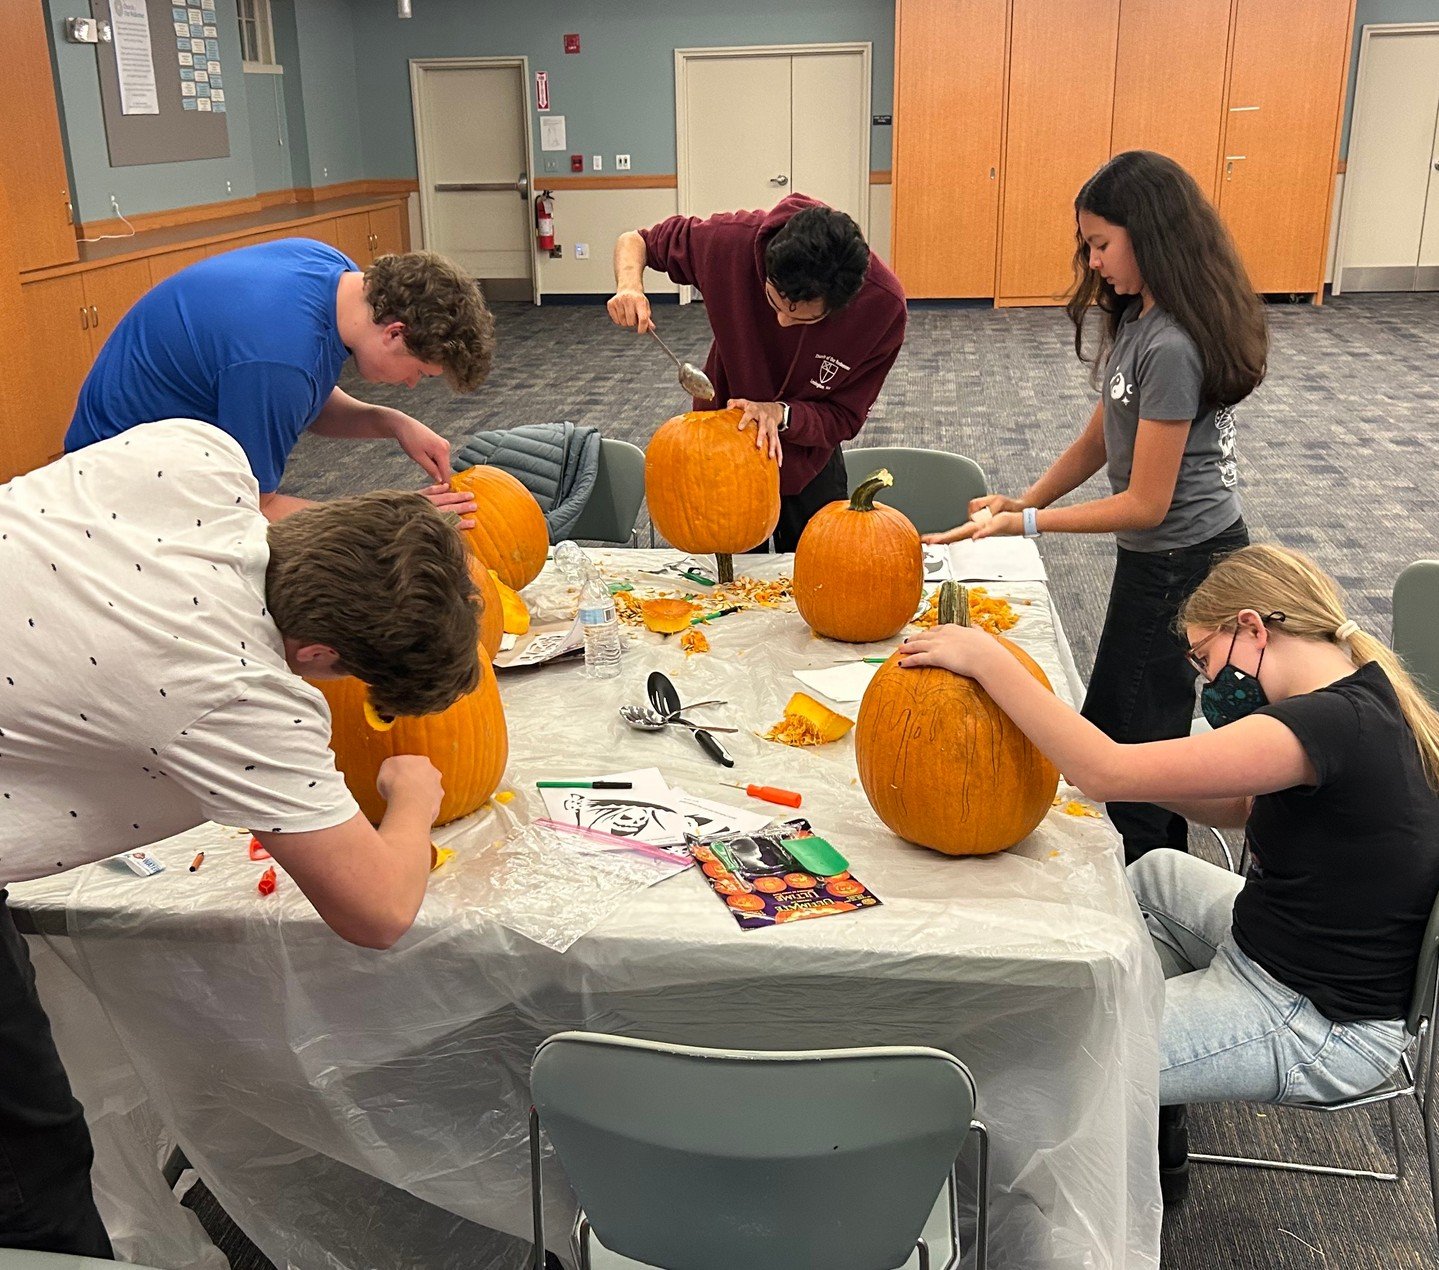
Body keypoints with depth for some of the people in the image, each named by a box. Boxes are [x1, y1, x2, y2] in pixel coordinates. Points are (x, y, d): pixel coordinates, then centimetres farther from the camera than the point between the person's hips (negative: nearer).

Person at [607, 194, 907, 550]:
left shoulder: (883, 304, -30)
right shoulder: (734, 240, -30)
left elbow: (844, 417, -19)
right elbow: (636, 241, -11)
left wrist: (781, 413, -37)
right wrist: (629, 285, -32)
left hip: (807, 461, 0)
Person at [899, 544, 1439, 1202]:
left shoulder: (1332, 724, -29)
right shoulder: (1363, 695, 1)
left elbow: (1108, 773, -32)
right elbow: (1244, 809, 13)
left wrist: (988, 660, -26)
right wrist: (1170, 778, -3)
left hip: (1318, 1026, -10)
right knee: (1155, 873, 28)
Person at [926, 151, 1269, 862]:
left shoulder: (1171, 348, -27)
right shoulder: (1139, 317, 4)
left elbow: (1145, 504, -23)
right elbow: (1101, 436, 10)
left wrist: (1022, 523, -20)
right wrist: (1023, 502, 1)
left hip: (1178, 564, -10)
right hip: (1166, 555, 10)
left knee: (1121, 739, 3)